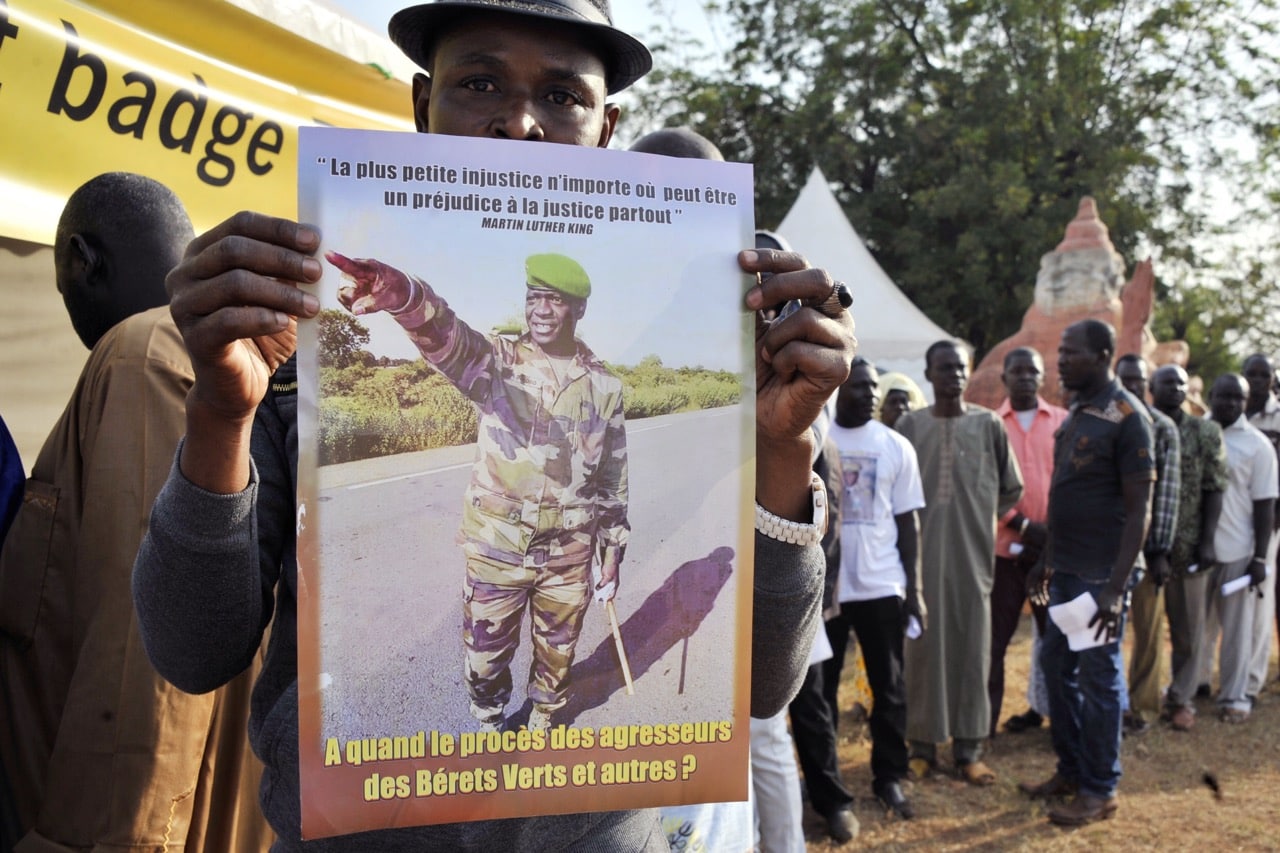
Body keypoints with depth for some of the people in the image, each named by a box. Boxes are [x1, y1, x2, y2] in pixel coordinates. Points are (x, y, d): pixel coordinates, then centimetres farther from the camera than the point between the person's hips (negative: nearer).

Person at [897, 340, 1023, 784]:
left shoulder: (988, 424, 3)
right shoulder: (910, 424, 1)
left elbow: (1012, 489, 10)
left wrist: (977, 518, 5)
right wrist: (912, 529, 1)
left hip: (973, 552, 1)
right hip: (922, 552, 0)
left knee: (972, 648, 5)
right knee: (923, 646, 4)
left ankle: (968, 748, 16)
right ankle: (923, 743, 15)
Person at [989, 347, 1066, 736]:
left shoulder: (1063, 421, 5)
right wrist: (1023, 525, -13)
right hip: (1005, 547, -1)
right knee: (996, 634, 0)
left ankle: (1049, 706, 26)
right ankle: (987, 715, 7)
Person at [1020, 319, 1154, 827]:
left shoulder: (1127, 417, -14)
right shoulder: (1077, 411, 11)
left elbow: (1138, 509, -16)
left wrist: (1116, 586, -21)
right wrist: (1046, 560, 18)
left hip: (1100, 574, -8)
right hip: (1066, 570, 8)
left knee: (1098, 677, 2)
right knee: (1057, 666, 14)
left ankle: (1100, 790, 16)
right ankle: (1071, 770, 29)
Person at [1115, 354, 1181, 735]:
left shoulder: (1163, 428, 0)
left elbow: (1168, 492, -4)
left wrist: (1160, 550, -9)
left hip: (1147, 541, -1)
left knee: (1147, 628, 8)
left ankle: (1142, 704, 22)